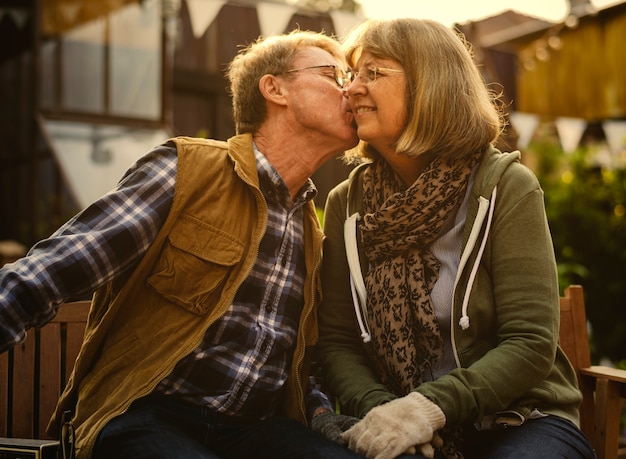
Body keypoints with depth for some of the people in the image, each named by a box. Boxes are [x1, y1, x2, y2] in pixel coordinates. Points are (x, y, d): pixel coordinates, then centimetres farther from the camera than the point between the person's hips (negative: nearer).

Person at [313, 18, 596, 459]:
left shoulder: (505, 187, -7)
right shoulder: (347, 204, 3)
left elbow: (531, 344, -11)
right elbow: (336, 340, 3)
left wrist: (431, 405, -23)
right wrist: (378, 407, -16)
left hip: (519, 422, -1)